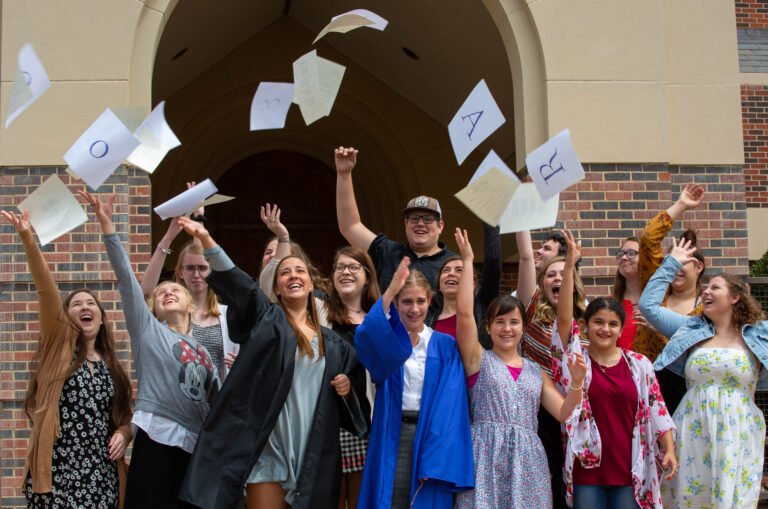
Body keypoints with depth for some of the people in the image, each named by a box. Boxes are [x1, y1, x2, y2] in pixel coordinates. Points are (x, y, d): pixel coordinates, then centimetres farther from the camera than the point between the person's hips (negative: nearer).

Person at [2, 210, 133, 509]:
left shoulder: (111, 367, 15)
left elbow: (124, 418, 22)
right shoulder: (60, 347, 4)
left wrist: (122, 434, -2)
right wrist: (28, 239, -23)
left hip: (101, 477, 4)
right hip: (58, 473, -4)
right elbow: (46, 290, -9)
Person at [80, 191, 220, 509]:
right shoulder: (147, 329, 8)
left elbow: (219, 397, 23)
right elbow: (126, 277, -2)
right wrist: (106, 224, -10)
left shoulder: (202, 352, 20)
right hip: (158, 439, -5)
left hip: (197, 444, 5)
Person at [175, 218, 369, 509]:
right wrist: (206, 240, -28)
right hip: (269, 450, -3)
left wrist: (348, 388, -1)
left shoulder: (331, 343, 14)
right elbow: (235, 283, -14)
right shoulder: (266, 320, 2)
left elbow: (352, 381, 23)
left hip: (313, 455, 4)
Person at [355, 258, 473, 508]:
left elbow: (450, 404, -5)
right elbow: (365, 337, -23)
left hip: (431, 435, 0)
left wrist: (436, 459, -15)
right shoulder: (386, 338, 4)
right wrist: (390, 291, -35)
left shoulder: (446, 346, 4)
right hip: (393, 436, 0)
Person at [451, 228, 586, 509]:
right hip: (487, 456, -3)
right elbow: (464, 311, -4)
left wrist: (576, 383, -6)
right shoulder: (478, 359, 8)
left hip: (527, 459, 4)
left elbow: (563, 413, 12)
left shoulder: (536, 371, 18)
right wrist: (468, 261, -1)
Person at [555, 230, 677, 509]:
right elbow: (564, 318, -14)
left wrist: (669, 450, -3)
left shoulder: (639, 365, 4)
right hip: (588, 468, -1)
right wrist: (569, 266, -22)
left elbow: (657, 410, 6)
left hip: (629, 468, 1)